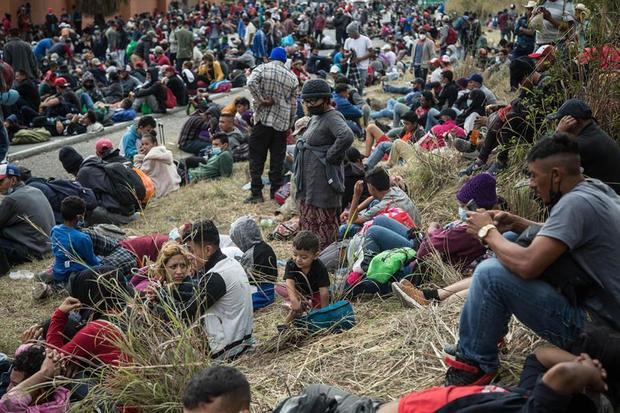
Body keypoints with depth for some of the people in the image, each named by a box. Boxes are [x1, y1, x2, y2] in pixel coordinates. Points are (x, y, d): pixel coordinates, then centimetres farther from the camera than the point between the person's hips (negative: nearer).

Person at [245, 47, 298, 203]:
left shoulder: (262, 68, 1)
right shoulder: (292, 77, 9)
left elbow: (251, 82, -20)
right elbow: (293, 104, 11)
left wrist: (261, 100, -12)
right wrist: (290, 125, 18)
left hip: (263, 119, -2)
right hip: (282, 123, 3)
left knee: (256, 158, 3)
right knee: (277, 160, 9)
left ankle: (256, 193, 0)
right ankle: (276, 192, 11)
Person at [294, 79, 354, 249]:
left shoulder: (332, 117, -16)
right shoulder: (316, 117, 14)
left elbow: (347, 136, -35)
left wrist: (330, 156, -24)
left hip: (323, 181, -10)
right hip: (309, 182, 10)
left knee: (325, 223, -1)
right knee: (307, 222, 16)